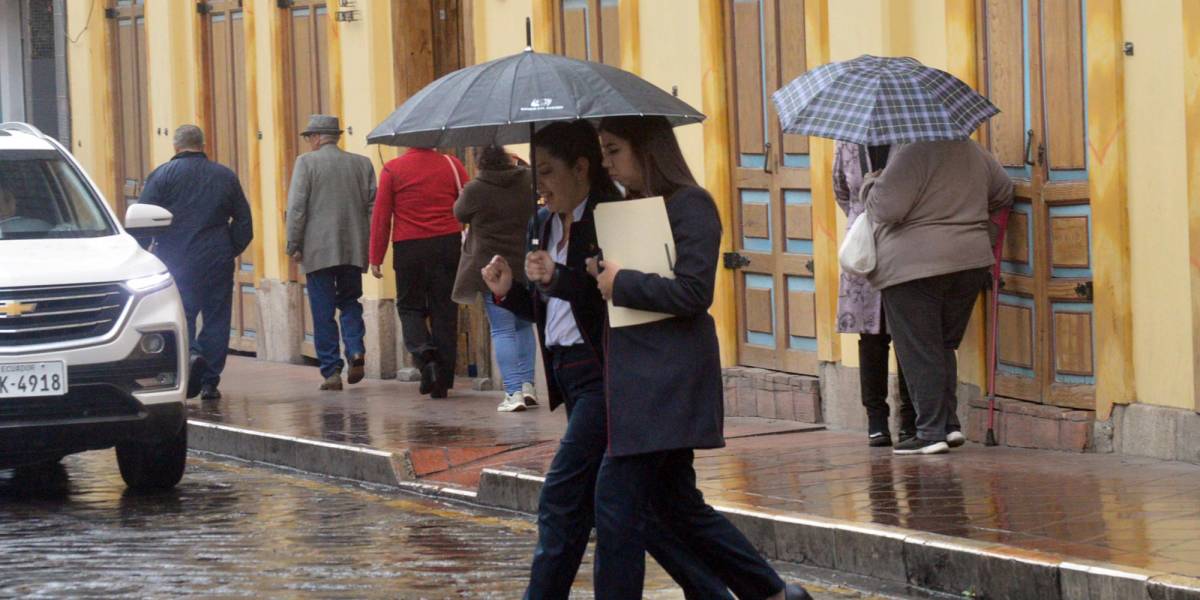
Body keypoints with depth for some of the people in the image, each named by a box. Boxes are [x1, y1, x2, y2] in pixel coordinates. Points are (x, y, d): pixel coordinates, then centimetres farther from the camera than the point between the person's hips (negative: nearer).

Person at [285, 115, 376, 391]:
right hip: (354, 250, 4)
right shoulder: (362, 164, 7)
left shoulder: (307, 162, -4)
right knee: (349, 302, 17)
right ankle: (356, 351, -5)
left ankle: (331, 370, 0)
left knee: (323, 311, 2)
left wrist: (294, 245, -2)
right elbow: (373, 205, 7)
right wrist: (371, 245, 11)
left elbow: (296, 207, -8)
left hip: (319, 250, -4)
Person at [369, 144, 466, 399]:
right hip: (448, 245, 1)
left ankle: (424, 354, -14)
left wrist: (376, 257, 4)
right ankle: (442, 381, 8)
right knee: (444, 311, 7)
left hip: (408, 248, -1)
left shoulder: (392, 170, -3)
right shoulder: (452, 165, 1)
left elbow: (381, 217, -1)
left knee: (410, 307, 13)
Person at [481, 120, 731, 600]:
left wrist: (558, 278, -28)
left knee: (561, 501, -9)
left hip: (605, 375, -9)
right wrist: (507, 291, 3)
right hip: (569, 376, 9)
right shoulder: (545, 224, 13)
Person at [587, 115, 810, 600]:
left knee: (616, 500, -10)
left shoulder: (690, 206, -10)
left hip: (668, 376, -10)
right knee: (676, 503, 14)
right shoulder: (635, 207, 17)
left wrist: (622, 283, -12)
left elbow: (692, 293, -19)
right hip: (639, 374, 10)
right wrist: (601, 274, 4)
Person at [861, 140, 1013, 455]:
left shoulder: (912, 153, -16)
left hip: (912, 267, -7)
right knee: (944, 346, 18)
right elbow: (1003, 195, 21)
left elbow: (885, 207, -19)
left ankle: (931, 432, -2)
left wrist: (870, 183, 2)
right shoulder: (973, 151, 9)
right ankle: (949, 424, 14)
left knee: (919, 352, -1)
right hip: (970, 261, 7)